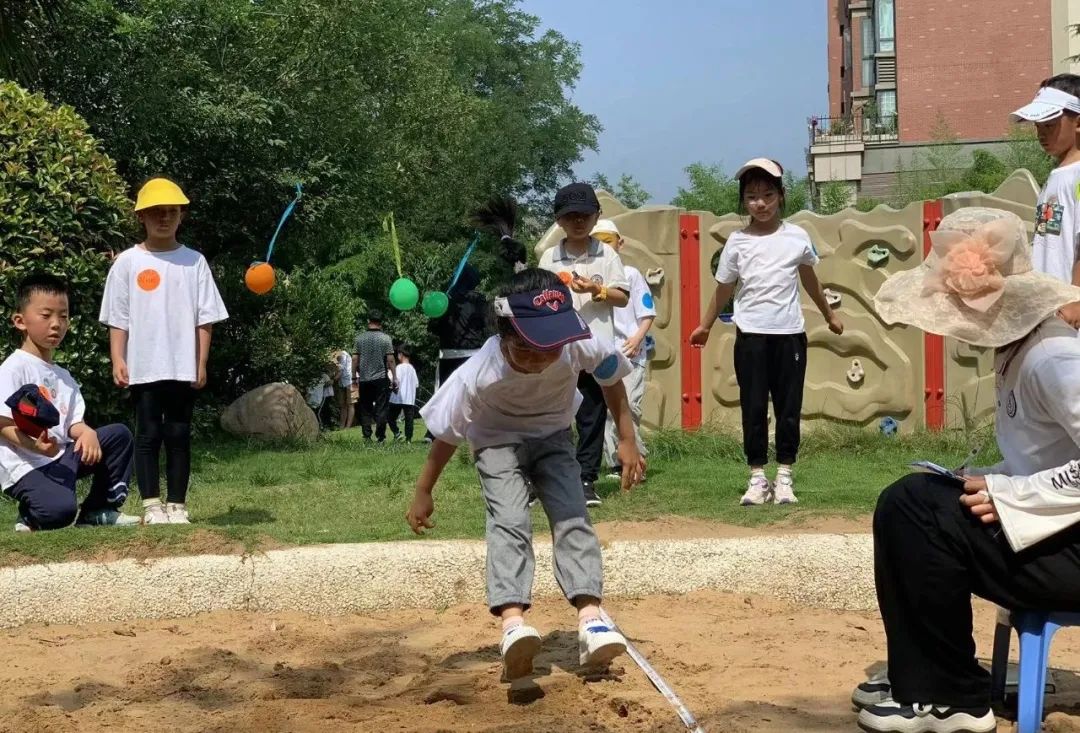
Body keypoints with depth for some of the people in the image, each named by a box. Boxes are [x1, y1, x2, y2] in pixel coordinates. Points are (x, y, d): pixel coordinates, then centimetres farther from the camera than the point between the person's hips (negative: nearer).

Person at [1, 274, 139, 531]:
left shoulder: (63, 377, 18)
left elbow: (74, 423, 11)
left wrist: (88, 433, -14)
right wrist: (35, 446, -32)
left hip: (60, 458, 8)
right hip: (25, 466, -8)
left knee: (118, 435, 3)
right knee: (60, 510, -33)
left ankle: (98, 510, 8)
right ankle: (31, 516, 4)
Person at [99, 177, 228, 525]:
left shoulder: (194, 261, 5)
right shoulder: (127, 262, 3)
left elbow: (204, 319, 5)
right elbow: (118, 319, 3)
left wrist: (201, 364, -1)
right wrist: (118, 360, -6)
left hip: (183, 367, 1)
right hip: (143, 366, -1)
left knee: (179, 434, 5)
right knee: (148, 434, 2)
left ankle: (177, 505, 10)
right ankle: (151, 505, 6)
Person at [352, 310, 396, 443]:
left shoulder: (360, 338, 0)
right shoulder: (386, 338, -5)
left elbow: (355, 359, -1)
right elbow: (390, 359, -7)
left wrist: (354, 377, 8)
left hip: (364, 379, 2)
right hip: (381, 378, -2)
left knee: (365, 408, 10)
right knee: (381, 408, 3)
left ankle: (367, 435, 7)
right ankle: (380, 436, 0)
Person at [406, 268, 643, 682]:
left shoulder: (579, 345, -31)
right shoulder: (478, 376, -35)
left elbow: (611, 376, -7)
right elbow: (447, 434, -18)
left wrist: (627, 440, -4)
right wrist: (423, 492, -8)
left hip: (553, 435, 3)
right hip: (499, 441, -3)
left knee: (573, 518, -15)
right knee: (509, 520, -24)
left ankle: (590, 617, -20)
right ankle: (512, 621, -35)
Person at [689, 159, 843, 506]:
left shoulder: (797, 237, 0)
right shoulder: (737, 242, -1)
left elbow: (810, 280, 17)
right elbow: (724, 289, 10)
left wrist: (829, 315, 26)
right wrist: (705, 326, 15)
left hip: (790, 334, 1)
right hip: (751, 336, 0)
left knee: (789, 408, 4)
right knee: (753, 408, 2)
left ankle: (784, 478, 12)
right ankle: (757, 478, 9)